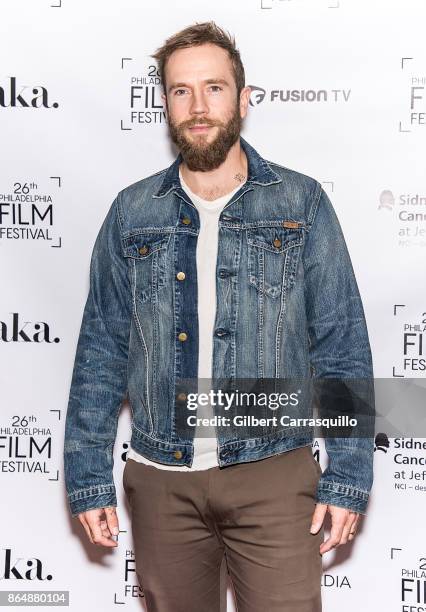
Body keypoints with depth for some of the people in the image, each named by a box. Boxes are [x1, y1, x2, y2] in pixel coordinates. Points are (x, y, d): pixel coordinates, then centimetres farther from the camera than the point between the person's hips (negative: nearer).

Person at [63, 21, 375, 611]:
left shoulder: (302, 203, -1)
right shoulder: (132, 212, 3)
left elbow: (343, 347, -2)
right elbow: (101, 351, 5)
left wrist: (348, 480, -6)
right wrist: (88, 479, 2)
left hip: (273, 474, -1)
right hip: (160, 476, 2)